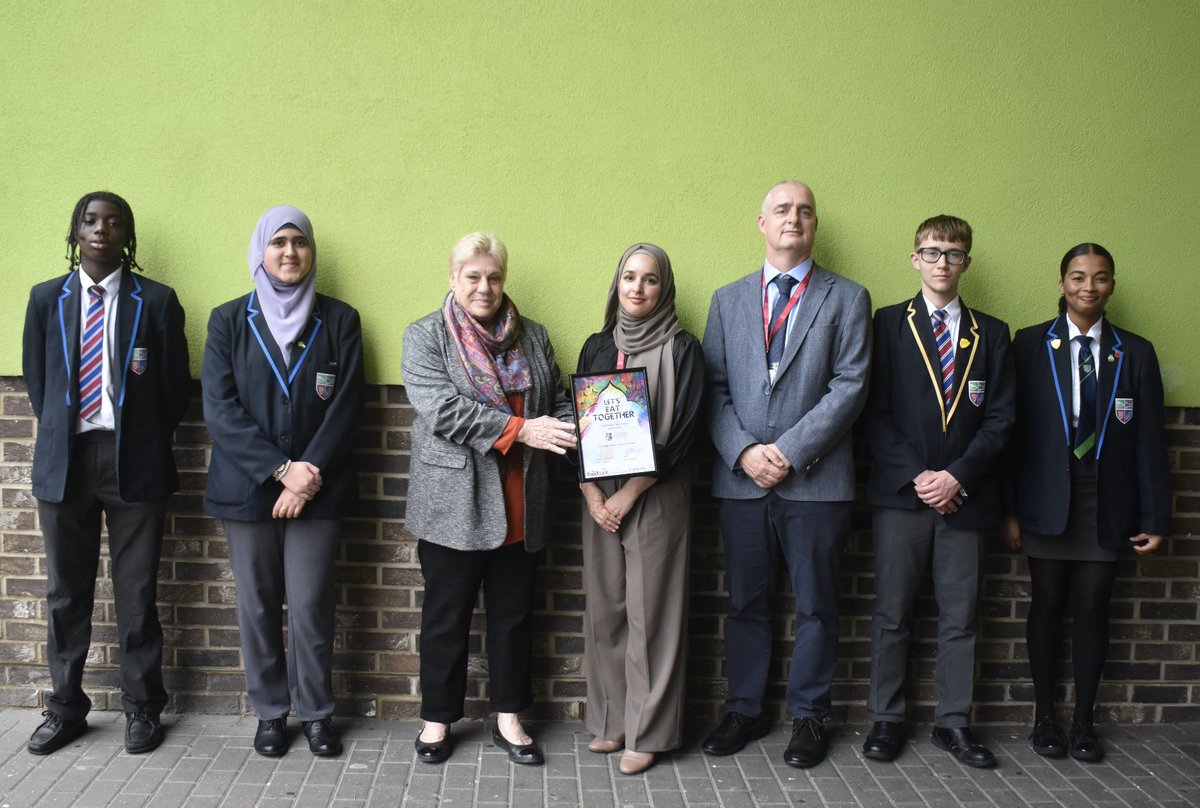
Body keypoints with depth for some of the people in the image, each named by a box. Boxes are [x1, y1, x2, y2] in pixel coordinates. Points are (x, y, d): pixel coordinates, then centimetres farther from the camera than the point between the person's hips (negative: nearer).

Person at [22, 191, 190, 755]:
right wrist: (59, 436, 9)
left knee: (136, 593, 5)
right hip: (64, 460, 3)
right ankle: (65, 708, 25)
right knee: (65, 592, 11)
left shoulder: (156, 301, -1)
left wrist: (146, 443, 4)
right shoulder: (46, 299, 8)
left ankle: (142, 708, 19)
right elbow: (35, 379, 13)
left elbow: (176, 385, 3)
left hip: (134, 461, -2)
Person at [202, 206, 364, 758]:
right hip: (247, 486, 1)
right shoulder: (229, 320, 5)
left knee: (311, 606, -1)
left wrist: (307, 475, -11)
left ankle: (316, 712, 16)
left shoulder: (339, 320, 6)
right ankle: (270, 711, 22)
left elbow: (345, 406, -1)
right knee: (258, 605, 7)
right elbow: (219, 407, -4)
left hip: (317, 489, -1)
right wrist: (281, 468, -12)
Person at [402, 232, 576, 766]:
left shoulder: (531, 337, 10)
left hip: (519, 510, 4)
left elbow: (560, 400, 12)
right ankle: (437, 719, 25)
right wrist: (520, 430, -24)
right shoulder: (425, 337, -2)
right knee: (446, 616, 9)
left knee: (514, 615, 13)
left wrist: (572, 433, -11)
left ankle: (509, 718, 27)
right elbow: (444, 410, -16)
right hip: (454, 506, -3)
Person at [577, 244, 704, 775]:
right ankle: (610, 720, 20)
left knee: (649, 611, -1)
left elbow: (681, 432, -9)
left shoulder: (682, 349, -3)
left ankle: (647, 731, 9)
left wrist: (628, 494, -12)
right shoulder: (597, 347, 10)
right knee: (604, 609, 8)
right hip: (599, 496, 4)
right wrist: (593, 494, -5)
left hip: (656, 496, -4)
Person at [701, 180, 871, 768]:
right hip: (740, 477, 2)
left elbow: (850, 386, -5)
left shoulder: (847, 298, 5)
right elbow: (714, 387, 6)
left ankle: (808, 716, 22)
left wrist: (789, 450, -13)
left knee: (815, 605, 7)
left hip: (816, 479, -2)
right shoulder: (728, 299, 12)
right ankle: (745, 710, 25)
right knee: (745, 602, 11)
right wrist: (743, 451, -9)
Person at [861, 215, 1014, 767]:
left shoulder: (991, 333, 11)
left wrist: (957, 476, -9)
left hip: (965, 495, 2)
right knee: (892, 612, 4)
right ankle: (886, 719, 16)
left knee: (960, 615, 8)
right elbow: (876, 413, -2)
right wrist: (916, 475, -12)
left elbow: (999, 419, 4)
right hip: (900, 493, -2)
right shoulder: (888, 324, 4)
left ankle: (954, 722, 19)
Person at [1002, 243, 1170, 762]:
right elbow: (1015, 429, -2)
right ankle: (1044, 716, 19)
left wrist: (1155, 517, 0)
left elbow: (1149, 441, 4)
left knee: (1092, 610, 6)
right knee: (1046, 606, 6)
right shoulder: (1030, 345, 1)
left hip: (1107, 504, 1)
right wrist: (1010, 508, -7)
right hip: (1048, 500, -1)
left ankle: (1084, 721, 19)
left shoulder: (1135, 352, 6)